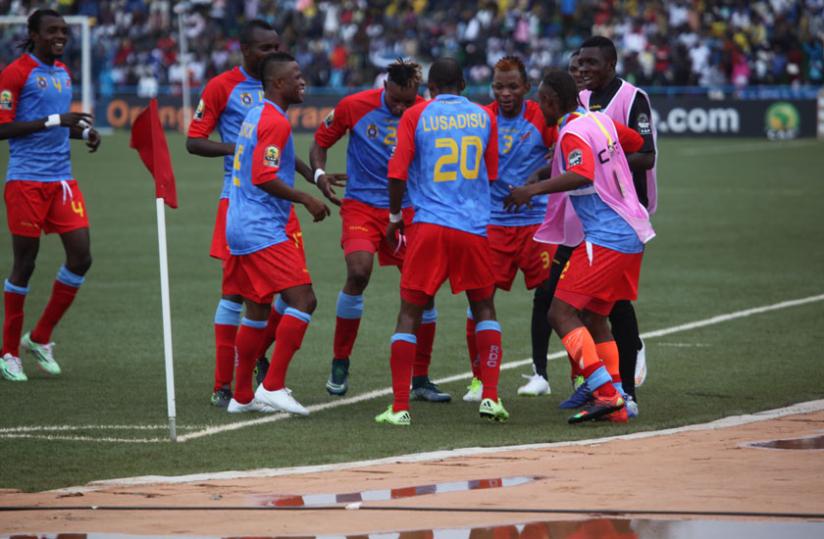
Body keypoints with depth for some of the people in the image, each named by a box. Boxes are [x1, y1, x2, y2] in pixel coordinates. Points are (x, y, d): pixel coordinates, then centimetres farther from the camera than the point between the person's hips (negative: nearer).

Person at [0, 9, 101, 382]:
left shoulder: (63, 74, 14)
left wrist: (82, 131, 5)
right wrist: (54, 120, -20)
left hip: (62, 179, 7)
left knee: (80, 257, -1)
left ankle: (40, 337, 15)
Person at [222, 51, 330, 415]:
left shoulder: (255, 116, 17)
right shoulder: (275, 121, -13)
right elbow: (264, 178, -21)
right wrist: (306, 200, -13)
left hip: (241, 230, 10)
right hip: (263, 231, -10)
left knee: (258, 311, 14)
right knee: (302, 301, -12)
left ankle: (242, 396, 18)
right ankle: (272, 387, -13)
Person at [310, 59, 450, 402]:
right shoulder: (354, 106, -8)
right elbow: (320, 142, 6)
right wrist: (320, 174, -13)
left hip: (408, 210, 2)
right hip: (362, 205, -2)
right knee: (359, 272, -24)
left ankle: (420, 380, 10)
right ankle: (340, 364, -6)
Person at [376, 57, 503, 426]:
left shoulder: (415, 116, 2)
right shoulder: (484, 117, 10)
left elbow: (397, 172, -3)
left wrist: (395, 216, 11)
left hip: (428, 225, -2)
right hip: (475, 228, 2)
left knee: (410, 313, 2)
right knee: (484, 309, 16)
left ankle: (400, 407, -4)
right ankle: (490, 396, 4)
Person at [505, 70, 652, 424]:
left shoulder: (573, 134, -13)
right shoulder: (601, 122, 12)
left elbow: (581, 175, -32)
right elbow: (637, 144, 30)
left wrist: (534, 189, -35)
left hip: (604, 240, -9)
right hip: (632, 235, 9)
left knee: (561, 313, -9)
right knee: (594, 318, 16)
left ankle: (606, 393, -19)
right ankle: (616, 404, 12)